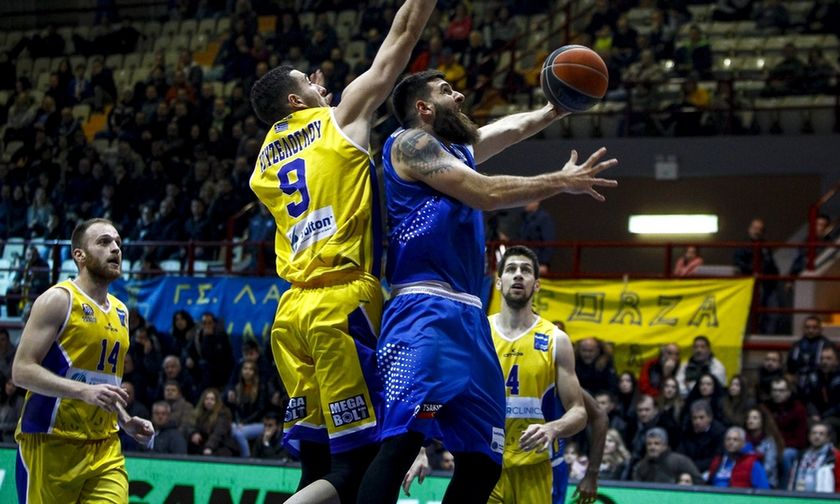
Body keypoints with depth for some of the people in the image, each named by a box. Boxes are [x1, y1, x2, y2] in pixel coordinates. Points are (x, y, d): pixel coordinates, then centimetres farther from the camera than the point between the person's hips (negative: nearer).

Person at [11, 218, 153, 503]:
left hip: (105, 448, 6)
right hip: (51, 445, -6)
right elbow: (22, 370, -15)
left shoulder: (120, 312, 16)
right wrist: (85, 391, -25)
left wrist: (126, 421, 12)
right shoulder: (59, 300, -7)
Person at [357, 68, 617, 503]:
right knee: (401, 441, -24)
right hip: (424, 312, -10)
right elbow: (484, 193, -9)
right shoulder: (410, 142, 0)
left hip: (467, 317, 10)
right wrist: (562, 182, -2)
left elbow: (517, 127, 40)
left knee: (482, 460, 6)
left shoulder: (456, 148, 25)